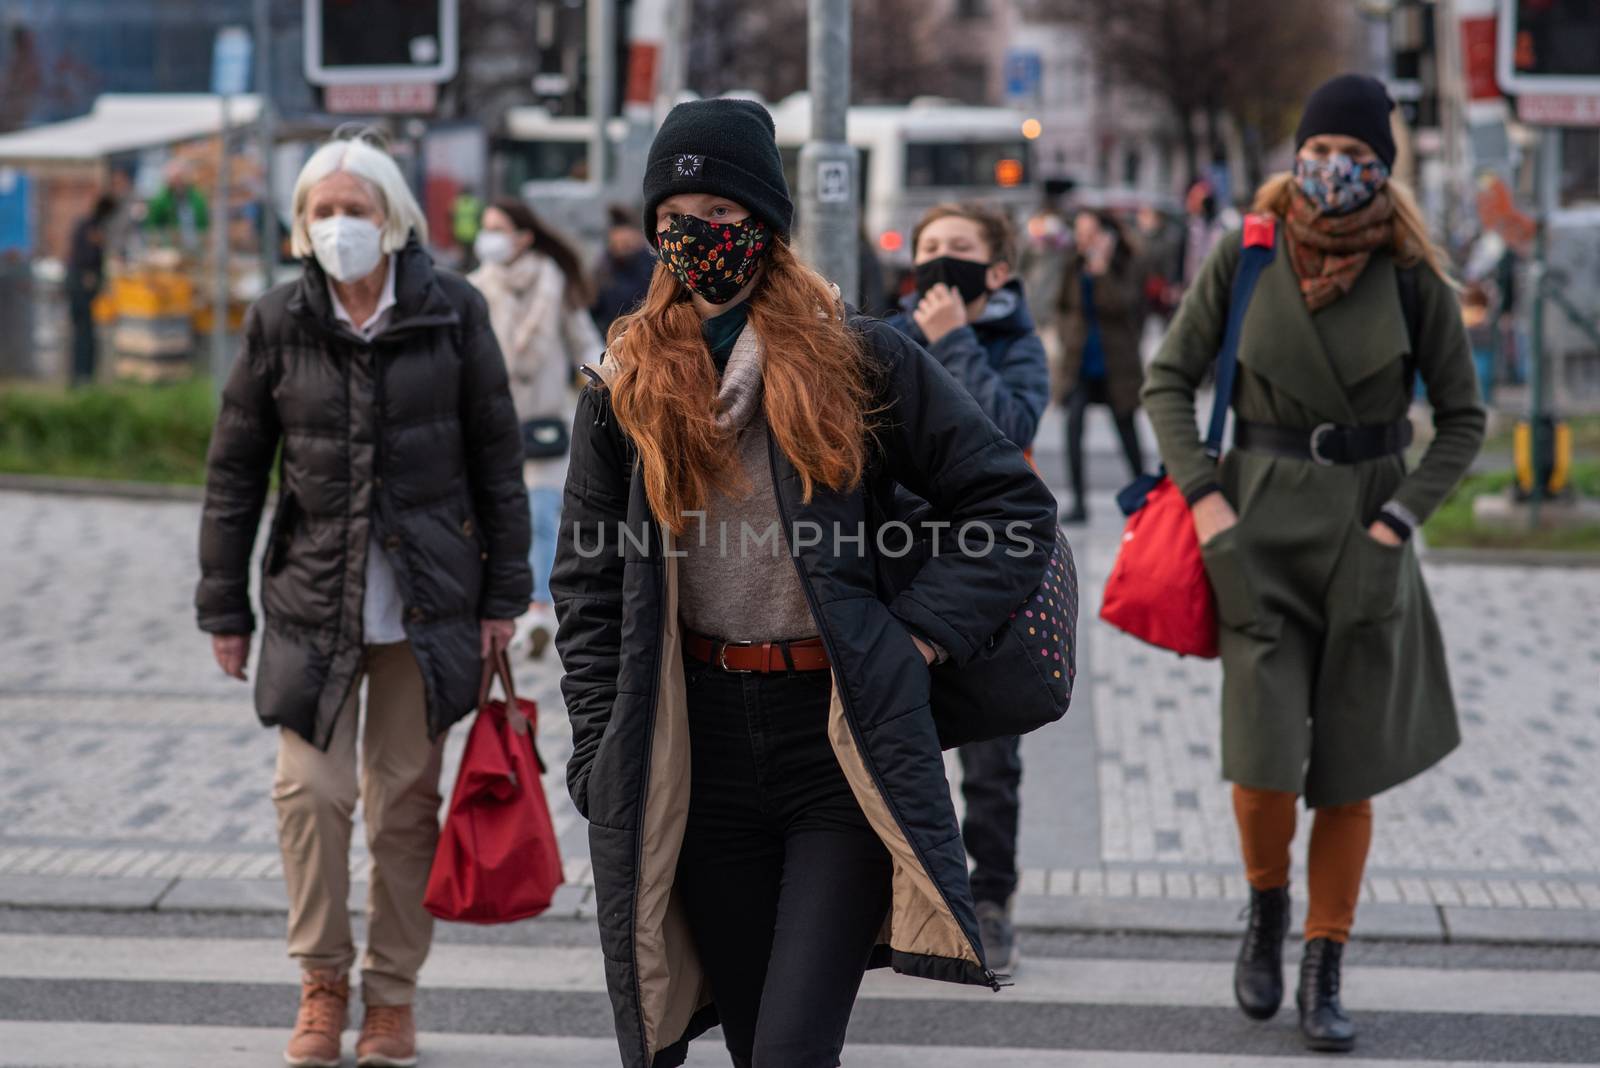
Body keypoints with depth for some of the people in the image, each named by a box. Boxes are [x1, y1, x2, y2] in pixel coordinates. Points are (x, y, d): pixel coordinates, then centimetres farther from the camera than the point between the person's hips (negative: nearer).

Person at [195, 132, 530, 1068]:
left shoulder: (453, 313, -2)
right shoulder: (280, 323, 1)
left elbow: (498, 457, 2)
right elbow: (234, 472, 5)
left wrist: (503, 594, 1)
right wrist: (225, 607, 4)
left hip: (429, 596, -1)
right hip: (314, 596, 1)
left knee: (406, 799, 5)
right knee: (310, 789, -6)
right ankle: (323, 981, 13)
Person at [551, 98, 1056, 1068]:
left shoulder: (861, 361, -1)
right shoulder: (627, 389, 7)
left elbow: (1020, 511, 2)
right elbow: (589, 592, 12)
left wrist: (916, 633, -7)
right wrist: (604, 765, 4)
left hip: (842, 745, -3)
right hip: (702, 759, 3)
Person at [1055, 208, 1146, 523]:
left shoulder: (1126, 267, -6)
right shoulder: (1074, 269, 1)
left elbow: (1120, 305, -21)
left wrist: (1101, 269, -24)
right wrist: (1068, 335, 4)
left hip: (1115, 364, -2)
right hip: (1079, 362, 2)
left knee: (1127, 431, 11)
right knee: (1073, 427, -15)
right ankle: (1078, 502, -12)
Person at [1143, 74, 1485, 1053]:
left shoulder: (1412, 275, -4)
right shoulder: (1246, 255, -3)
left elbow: (1463, 418, 4)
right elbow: (1170, 379, 4)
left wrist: (1398, 518, -7)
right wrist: (1203, 495, -7)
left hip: (1366, 538, 1)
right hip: (1262, 530, 0)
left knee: (1348, 771, 4)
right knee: (1265, 765, -10)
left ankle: (1326, 975, 18)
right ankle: (1267, 906, 21)